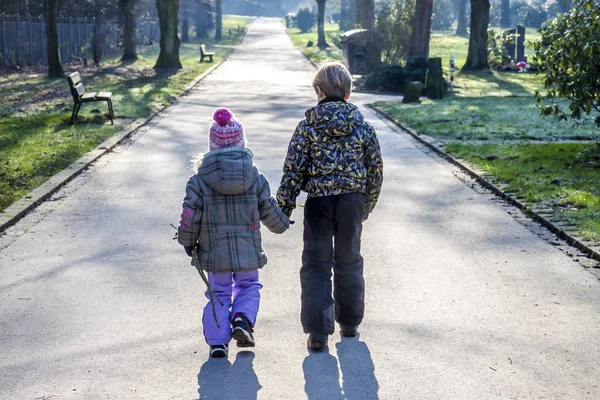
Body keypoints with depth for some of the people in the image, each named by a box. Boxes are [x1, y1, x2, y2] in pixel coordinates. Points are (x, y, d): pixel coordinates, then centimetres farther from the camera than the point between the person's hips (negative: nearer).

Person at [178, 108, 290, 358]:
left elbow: (190, 215, -7)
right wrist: (282, 224, 23)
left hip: (214, 251, 0)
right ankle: (242, 319, -5)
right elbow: (269, 211, 2)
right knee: (248, 287, 20)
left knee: (219, 292, 12)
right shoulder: (255, 176, -5)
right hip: (247, 250, 0)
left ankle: (217, 340, 3)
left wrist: (187, 242, 10)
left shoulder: (200, 179, -8)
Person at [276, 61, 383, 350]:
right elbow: (375, 171, 6)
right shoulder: (362, 127, 1)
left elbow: (293, 171, -7)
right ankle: (349, 323, 29)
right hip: (352, 201, 2)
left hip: (318, 202, -2)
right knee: (348, 261, 17)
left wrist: (283, 208, 1)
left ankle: (318, 331, -1)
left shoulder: (308, 126, -5)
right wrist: (367, 206, 19)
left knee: (316, 264, 4)